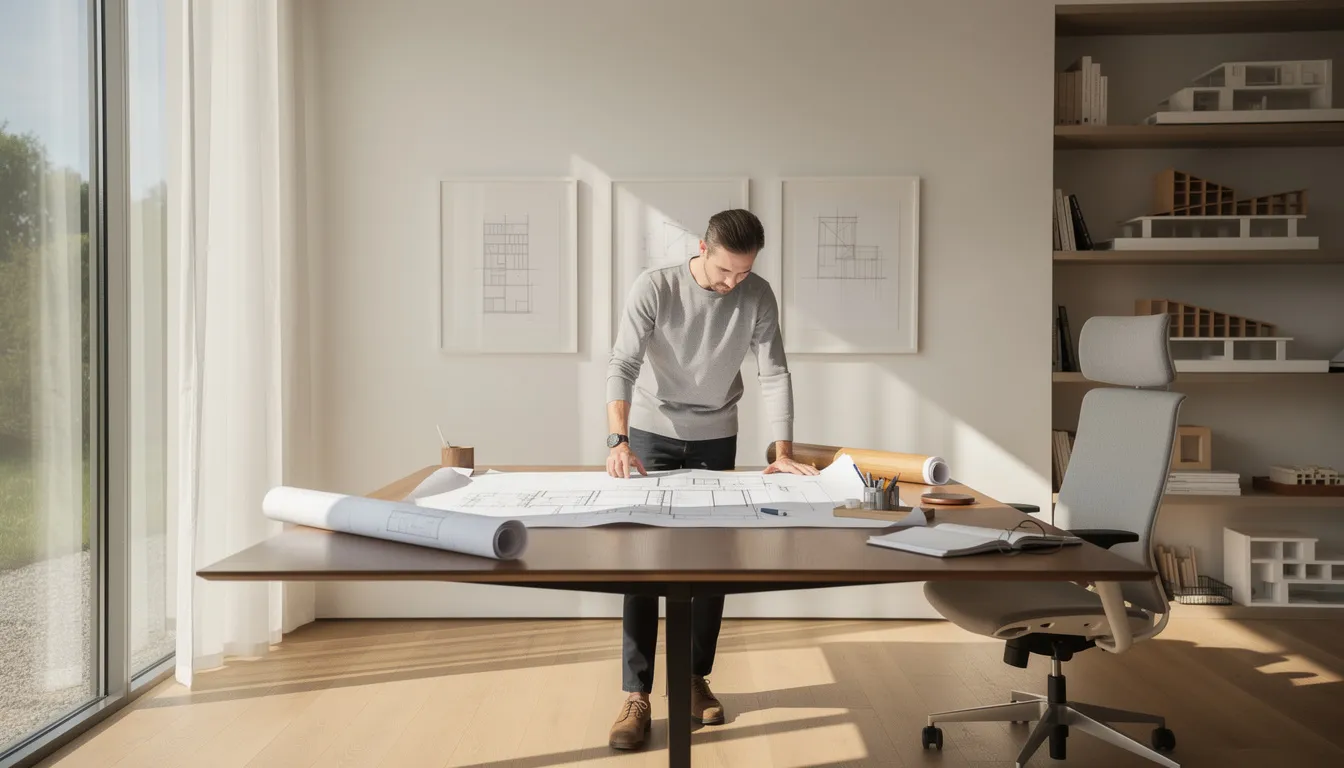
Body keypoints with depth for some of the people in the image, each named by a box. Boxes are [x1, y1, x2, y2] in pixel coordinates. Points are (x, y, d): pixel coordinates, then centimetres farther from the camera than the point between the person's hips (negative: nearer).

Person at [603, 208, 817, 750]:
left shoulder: (758, 297, -11)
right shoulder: (653, 289, -20)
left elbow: (774, 373, -9)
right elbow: (623, 366, -25)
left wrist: (783, 452, -17)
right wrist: (618, 441, -38)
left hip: (715, 439, 3)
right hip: (652, 435, -2)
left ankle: (695, 678, 19)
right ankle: (637, 694, -2)